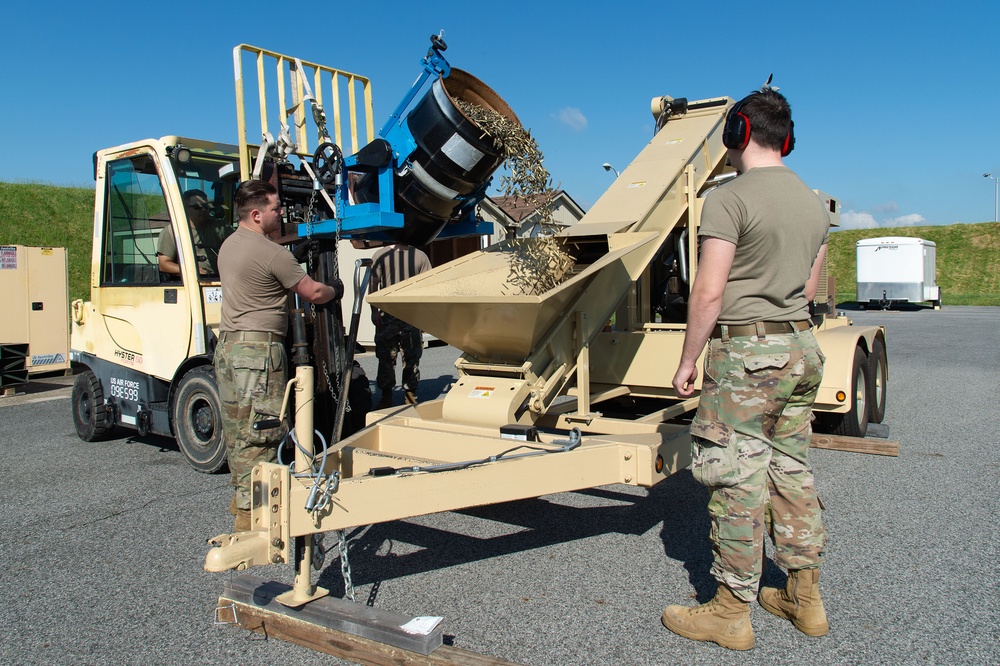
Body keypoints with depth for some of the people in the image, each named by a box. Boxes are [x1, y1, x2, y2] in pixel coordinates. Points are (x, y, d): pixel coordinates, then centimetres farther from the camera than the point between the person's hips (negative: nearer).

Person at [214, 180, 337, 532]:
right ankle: (251, 511, -5)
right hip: (258, 348, -9)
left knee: (237, 427, 15)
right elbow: (313, 293, -6)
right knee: (260, 431, -7)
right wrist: (334, 290, 13)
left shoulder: (229, 245, 14)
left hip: (228, 345, 10)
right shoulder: (272, 253, -14)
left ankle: (241, 496, 27)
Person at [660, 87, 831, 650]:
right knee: (793, 470, 16)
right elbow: (810, 289, 18)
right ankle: (806, 597, 27)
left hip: (745, 353, -8)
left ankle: (732, 612, 12)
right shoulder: (814, 203, 12)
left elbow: (709, 293, -17)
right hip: (801, 349, 8)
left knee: (740, 480, 0)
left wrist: (688, 360, -8)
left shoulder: (729, 198, -13)